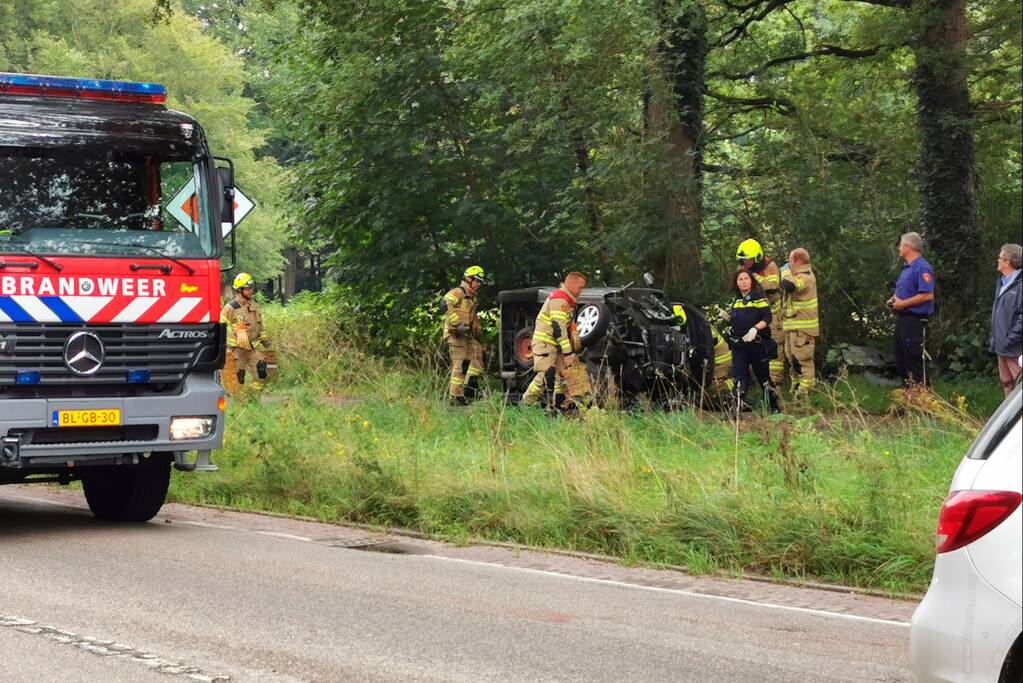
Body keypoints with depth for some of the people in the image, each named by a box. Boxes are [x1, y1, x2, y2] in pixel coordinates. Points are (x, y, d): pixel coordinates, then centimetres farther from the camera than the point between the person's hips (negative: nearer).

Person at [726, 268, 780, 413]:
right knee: (739, 378, -7)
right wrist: (726, 316, 7)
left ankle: (774, 407, 20)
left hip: (757, 343, -5)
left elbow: (767, 318, -11)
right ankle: (737, 409, -11)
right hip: (738, 345, 5)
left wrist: (755, 329, -26)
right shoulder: (736, 300, 15)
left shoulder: (758, 297, -4)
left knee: (763, 376, 6)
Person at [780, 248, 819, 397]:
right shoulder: (800, 275, 16)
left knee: (803, 358, -7)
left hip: (802, 328, -11)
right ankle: (796, 385, 29)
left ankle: (805, 388, -3)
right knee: (791, 357, 18)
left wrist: (786, 272, -19)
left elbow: (789, 285, -36)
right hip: (792, 326, 11)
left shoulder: (805, 277, -19)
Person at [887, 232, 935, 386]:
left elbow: (927, 295, -24)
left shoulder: (922, 268, -15)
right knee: (901, 359, 13)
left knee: (914, 361, -8)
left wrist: (903, 303, -20)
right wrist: (893, 300, 8)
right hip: (902, 319, 10)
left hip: (914, 320, -10)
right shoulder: (907, 267, 16)